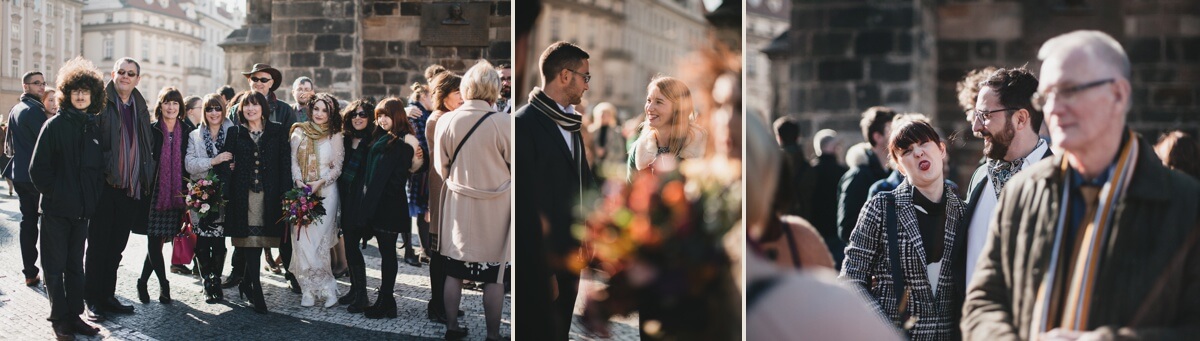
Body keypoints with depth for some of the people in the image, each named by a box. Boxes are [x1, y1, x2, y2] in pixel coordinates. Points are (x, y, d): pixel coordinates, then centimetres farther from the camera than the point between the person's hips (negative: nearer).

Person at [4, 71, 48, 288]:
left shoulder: (15, 110, 14)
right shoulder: (34, 110, -14)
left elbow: (9, 144, 22)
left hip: (20, 174, 9)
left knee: (28, 221, 9)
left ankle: (30, 273, 10)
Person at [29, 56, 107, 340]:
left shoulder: (95, 127, 8)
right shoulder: (55, 125, -7)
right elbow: (38, 168, -8)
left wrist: (94, 198, 3)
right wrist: (52, 194, -10)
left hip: (83, 209, 5)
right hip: (56, 209, -5)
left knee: (76, 265, 12)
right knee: (55, 266, 4)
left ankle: (74, 316, 20)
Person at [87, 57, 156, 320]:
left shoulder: (140, 108, 14)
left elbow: (148, 146, 18)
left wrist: (147, 176, 10)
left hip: (132, 186, 5)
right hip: (104, 183, -5)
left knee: (117, 246, 12)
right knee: (98, 244, 2)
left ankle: (108, 295, 21)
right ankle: (93, 299, 9)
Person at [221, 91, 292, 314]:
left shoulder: (277, 132, 8)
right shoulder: (235, 133, 10)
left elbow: (285, 163, 4)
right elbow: (226, 162, 7)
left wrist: (285, 193, -5)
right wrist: (226, 192, -4)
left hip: (269, 194, 1)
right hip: (243, 194, -1)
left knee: (259, 242, 3)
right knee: (250, 242, -7)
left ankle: (246, 283, 24)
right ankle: (256, 294, -7)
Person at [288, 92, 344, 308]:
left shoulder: (334, 136, 2)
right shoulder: (299, 132, 9)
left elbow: (337, 168, 2)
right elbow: (294, 161, 9)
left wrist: (320, 182, -12)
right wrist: (298, 181, -7)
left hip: (325, 191, -3)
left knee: (318, 239, -8)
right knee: (301, 238, -5)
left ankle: (311, 288, 2)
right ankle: (326, 287, 2)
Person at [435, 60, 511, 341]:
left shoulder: (446, 122, -6)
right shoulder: (501, 123, -17)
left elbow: (441, 166, 3)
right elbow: (514, 162, -5)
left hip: (458, 203, 3)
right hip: (494, 206, -3)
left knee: (454, 270, 14)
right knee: (494, 275, 6)